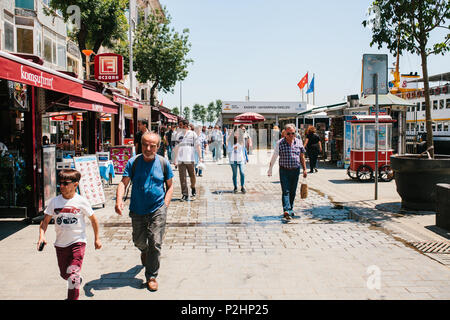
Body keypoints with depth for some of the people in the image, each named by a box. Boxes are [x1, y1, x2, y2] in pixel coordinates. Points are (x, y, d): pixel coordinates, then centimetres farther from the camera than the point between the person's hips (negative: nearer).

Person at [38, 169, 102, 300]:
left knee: (73, 274, -15)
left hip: (78, 242, -4)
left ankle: (73, 297, -2)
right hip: (60, 244, 4)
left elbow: (93, 219, 3)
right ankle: (78, 279, 49)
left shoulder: (81, 201, -8)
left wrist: (96, 238, 7)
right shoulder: (54, 202, -1)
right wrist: (41, 235, -13)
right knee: (64, 274, 18)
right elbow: (45, 221, 5)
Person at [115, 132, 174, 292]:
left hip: (157, 210, -1)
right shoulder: (133, 162, -2)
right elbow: (123, 182, -6)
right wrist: (119, 200, -23)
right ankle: (144, 251, 53)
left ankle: (151, 277, 10)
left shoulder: (163, 163, -1)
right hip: (138, 211, 2)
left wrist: (165, 204, -4)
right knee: (139, 241, 16)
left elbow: (170, 186, 7)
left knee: (155, 244, -4)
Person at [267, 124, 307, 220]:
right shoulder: (280, 143, -4)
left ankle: (290, 209, 25)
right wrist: (270, 169, 2)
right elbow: (274, 156, 0)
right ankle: (287, 211, -18)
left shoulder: (299, 142, 4)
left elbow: (302, 157, 11)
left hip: (295, 170, 3)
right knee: (285, 191, -10)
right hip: (284, 170, -3)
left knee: (292, 192, 11)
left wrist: (304, 169, 9)